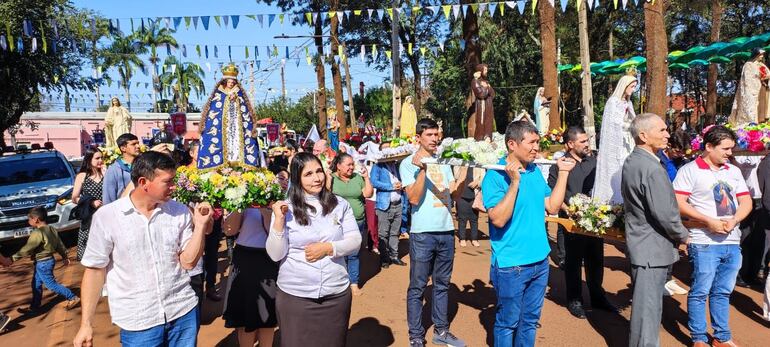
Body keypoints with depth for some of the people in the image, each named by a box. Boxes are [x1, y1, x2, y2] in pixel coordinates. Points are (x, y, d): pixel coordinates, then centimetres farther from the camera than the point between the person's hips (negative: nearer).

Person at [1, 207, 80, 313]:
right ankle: (34, 307, 28)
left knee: (51, 285, 0)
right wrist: (65, 257, 22)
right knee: (36, 285, 18)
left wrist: (12, 259, -20)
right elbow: (60, 245, 13)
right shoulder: (52, 230, 5)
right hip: (48, 260, 10)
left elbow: (26, 249, -24)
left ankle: (73, 298, 3)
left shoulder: (37, 233, -23)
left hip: (42, 263, -10)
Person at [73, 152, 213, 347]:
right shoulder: (106, 216, -7)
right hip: (138, 323, -2)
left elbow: (188, 262, -1)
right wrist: (86, 324, -2)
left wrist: (200, 225, -12)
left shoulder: (180, 212, -1)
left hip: (183, 312, 2)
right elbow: (95, 269, -2)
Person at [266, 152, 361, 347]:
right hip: (294, 296, -1)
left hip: (336, 295, 2)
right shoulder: (286, 208, -5)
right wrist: (279, 220, -18)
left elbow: (355, 243, -1)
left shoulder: (340, 205, 0)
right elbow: (275, 255, -8)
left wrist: (328, 248, -16)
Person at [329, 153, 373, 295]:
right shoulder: (331, 178, -2)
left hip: (357, 223, 3)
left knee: (354, 255, 8)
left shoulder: (358, 177, 7)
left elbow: (368, 194, 4)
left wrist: (366, 178, -2)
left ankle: (354, 283, 17)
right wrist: (328, 179, -18)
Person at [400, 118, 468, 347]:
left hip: (446, 231, 5)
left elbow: (455, 194, 9)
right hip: (423, 233, -5)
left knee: (442, 284, 15)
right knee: (417, 287, 3)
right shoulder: (409, 163, -4)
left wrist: (465, 169, -3)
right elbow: (414, 198, -14)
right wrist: (422, 169, -21)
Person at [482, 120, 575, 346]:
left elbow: (552, 207, 6)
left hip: (540, 261, 7)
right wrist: (514, 182, -28)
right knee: (507, 323, 10)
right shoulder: (495, 176, -15)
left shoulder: (535, 171, 6)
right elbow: (498, 219, -24)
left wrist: (563, 173, 5)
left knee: (530, 321, 19)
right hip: (511, 266, -7)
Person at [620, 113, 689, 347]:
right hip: (653, 249, -10)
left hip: (638, 243, 10)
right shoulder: (652, 168, -22)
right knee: (648, 308, 1)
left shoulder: (631, 162, 8)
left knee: (644, 304, 21)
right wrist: (683, 236, -4)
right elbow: (666, 214, -22)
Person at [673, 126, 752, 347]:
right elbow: (678, 204, -12)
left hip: (732, 243, 6)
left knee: (723, 292, 15)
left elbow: (746, 202, 12)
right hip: (704, 243, -5)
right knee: (700, 292, 1)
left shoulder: (734, 171, 13)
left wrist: (733, 220, -8)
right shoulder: (690, 170, -5)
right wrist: (709, 222, -17)